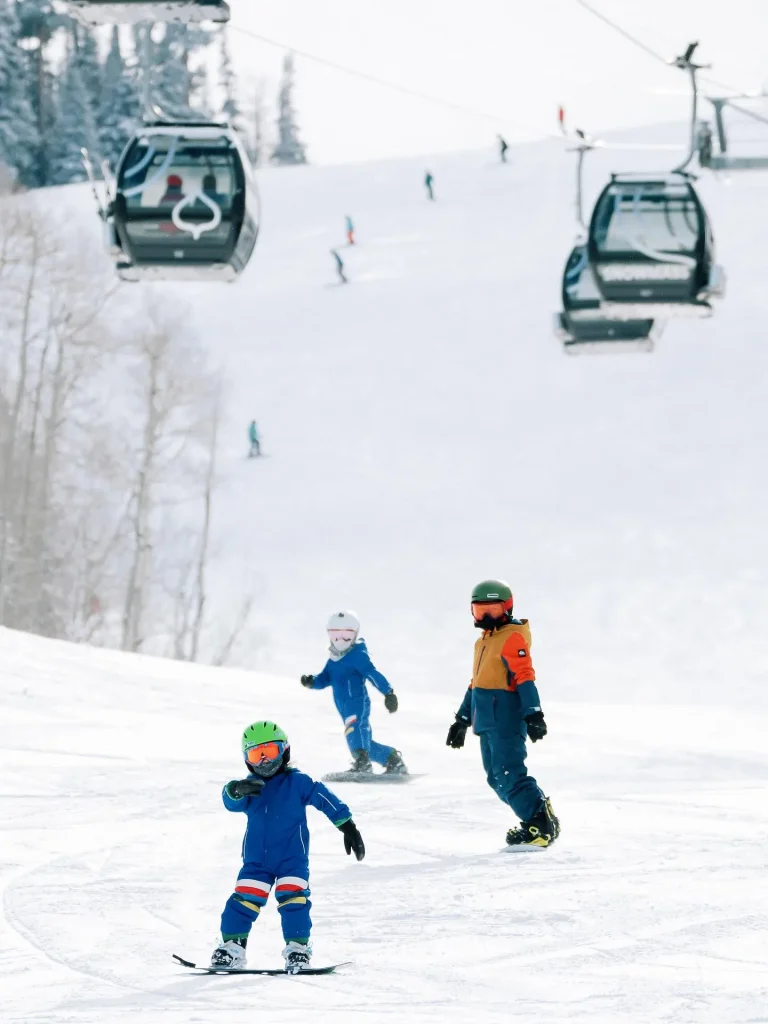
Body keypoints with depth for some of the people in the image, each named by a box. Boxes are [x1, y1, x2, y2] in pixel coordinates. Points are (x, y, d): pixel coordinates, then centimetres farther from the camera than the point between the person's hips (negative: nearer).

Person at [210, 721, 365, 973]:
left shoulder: (298, 782, -1)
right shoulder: (249, 788, 6)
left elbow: (326, 800, -1)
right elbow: (231, 801, -12)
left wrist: (348, 826, -7)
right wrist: (236, 790, -37)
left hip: (292, 859, -3)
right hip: (256, 861, 3)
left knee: (293, 900, -13)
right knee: (244, 901, -1)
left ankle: (298, 948, -7)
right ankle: (231, 947, 8)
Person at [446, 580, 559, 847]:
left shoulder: (512, 638, -9)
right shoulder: (484, 642, 21)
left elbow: (525, 677, -18)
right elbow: (476, 684, 28)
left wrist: (533, 714, -26)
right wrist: (462, 720, 30)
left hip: (506, 721, -10)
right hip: (487, 722, 10)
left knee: (508, 775, -16)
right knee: (497, 777, 9)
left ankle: (540, 826, -14)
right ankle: (541, 816, 12)